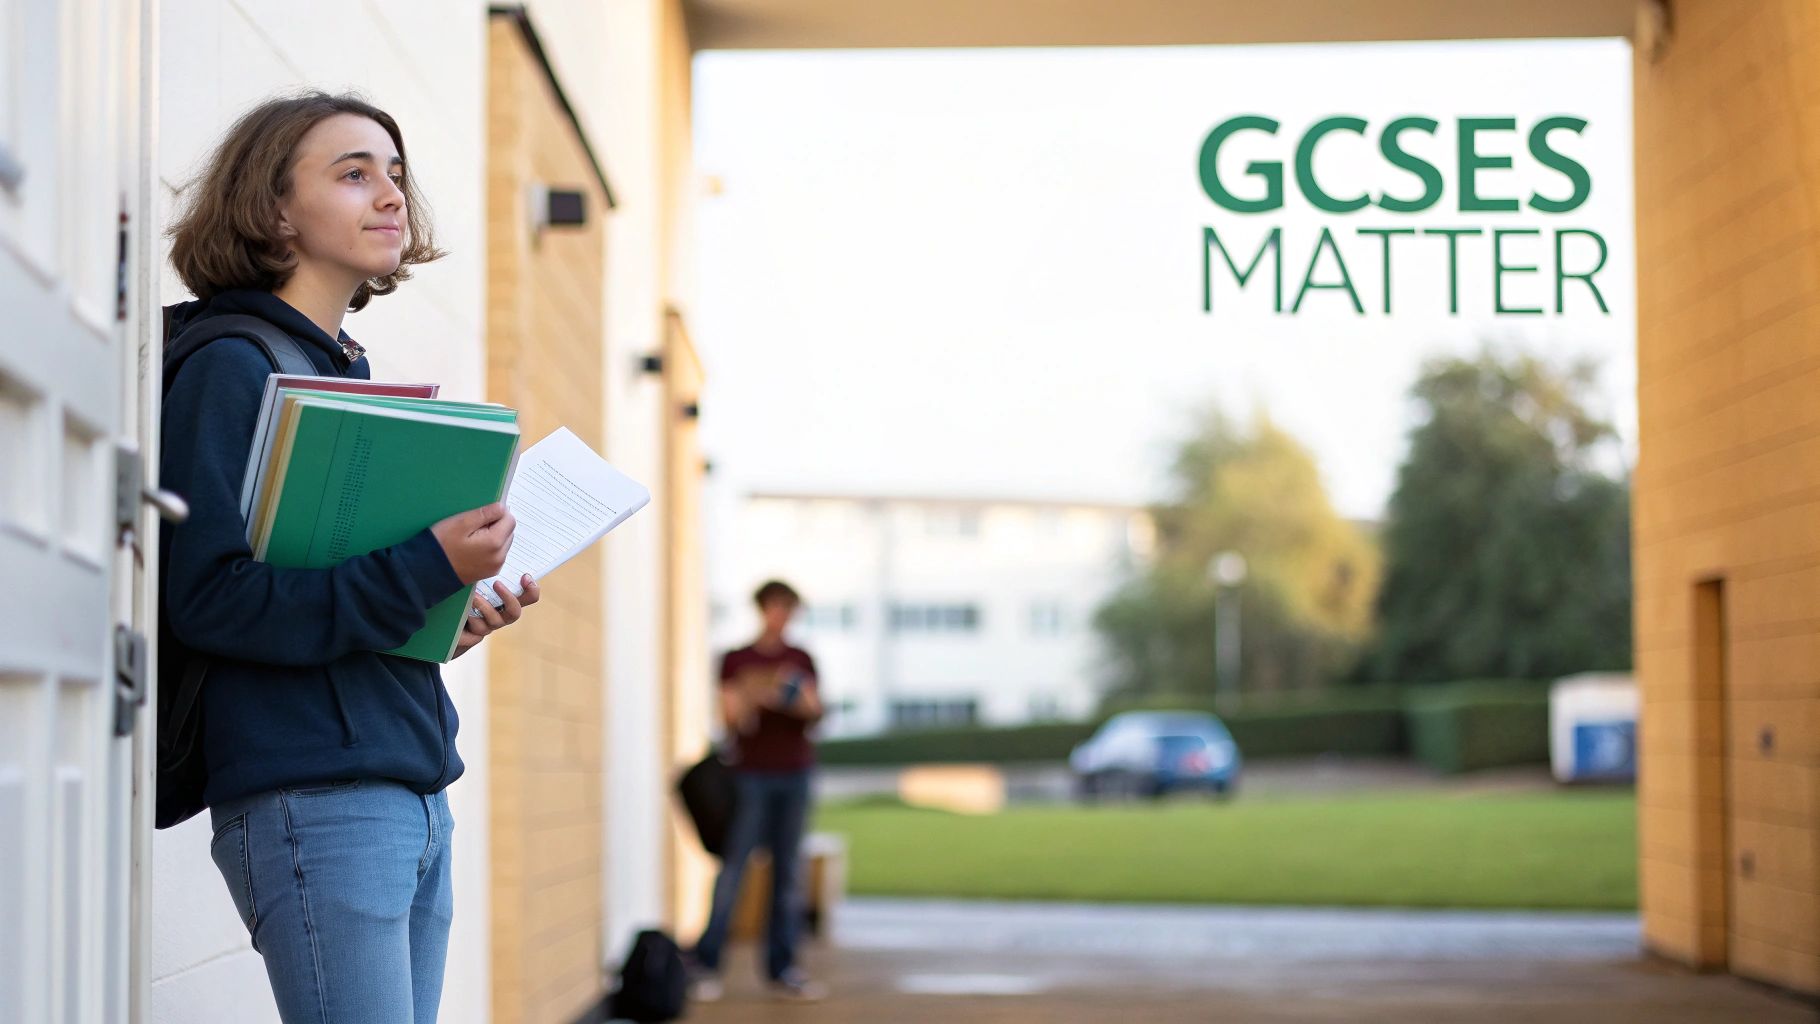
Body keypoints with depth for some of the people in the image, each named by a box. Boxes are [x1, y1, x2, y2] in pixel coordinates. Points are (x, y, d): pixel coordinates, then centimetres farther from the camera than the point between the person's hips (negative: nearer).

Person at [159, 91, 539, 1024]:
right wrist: (426, 568, -20)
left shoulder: (350, 374, 20)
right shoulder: (232, 367, -6)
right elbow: (210, 598, -16)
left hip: (414, 791, 9)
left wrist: (455, 614, 6)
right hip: (312, 797, -9)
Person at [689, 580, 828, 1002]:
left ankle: (782, 968, 6)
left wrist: (796, 699, -17)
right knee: (733, 866, -8)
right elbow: (730, 717, -3)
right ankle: (706, 964, -4)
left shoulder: (801, 660, 12)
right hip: (751, 774, -3)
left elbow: (815, 712, 5)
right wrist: (753, 697, -23)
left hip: (794, 774, 3)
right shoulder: (736, 660, 4)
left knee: (787, 871, 3)